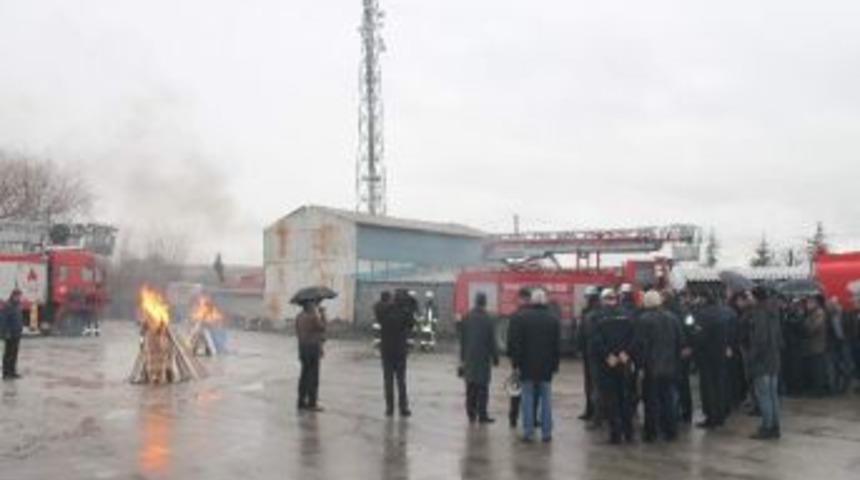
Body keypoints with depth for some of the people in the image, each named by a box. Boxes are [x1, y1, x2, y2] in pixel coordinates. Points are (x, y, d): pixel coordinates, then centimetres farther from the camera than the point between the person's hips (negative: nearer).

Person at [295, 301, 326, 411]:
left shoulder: (299, 317, 6)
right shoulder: (314, 317, -17)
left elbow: (298, 332, 9)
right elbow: (322, 327, -4)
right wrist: (322, 315, 4)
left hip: (302, 347, 7)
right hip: (313, 347, -7)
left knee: (304, 375, 14)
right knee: (313, 376, -1)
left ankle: (302, 402, 18)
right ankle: (312, 404, 1)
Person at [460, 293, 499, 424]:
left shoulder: (466, 318, 3)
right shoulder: (488, 320, -11)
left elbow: (462, 339, 8)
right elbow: (492, 341, -9)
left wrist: (463, 357, 16)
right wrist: (495, 358, 0)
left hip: (469, 358, 5)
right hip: (483, 359, -4)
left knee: (470, 388, 10)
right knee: (482, 388, 0)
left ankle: (471, 414, 14)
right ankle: (482, 415, 1)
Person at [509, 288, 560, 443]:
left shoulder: (523, 318, -5)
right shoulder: (554, 320, 2)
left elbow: (517, 343, -5)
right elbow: (557, 345, 4)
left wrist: (516, 363, 0)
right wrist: (555, 365, 10)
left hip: (527, 366, -1)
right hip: (546, 366, 2)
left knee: (528, 398, 5)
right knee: (546, 399, 7)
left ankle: (528, 432, 4)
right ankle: (546, 432, 8)